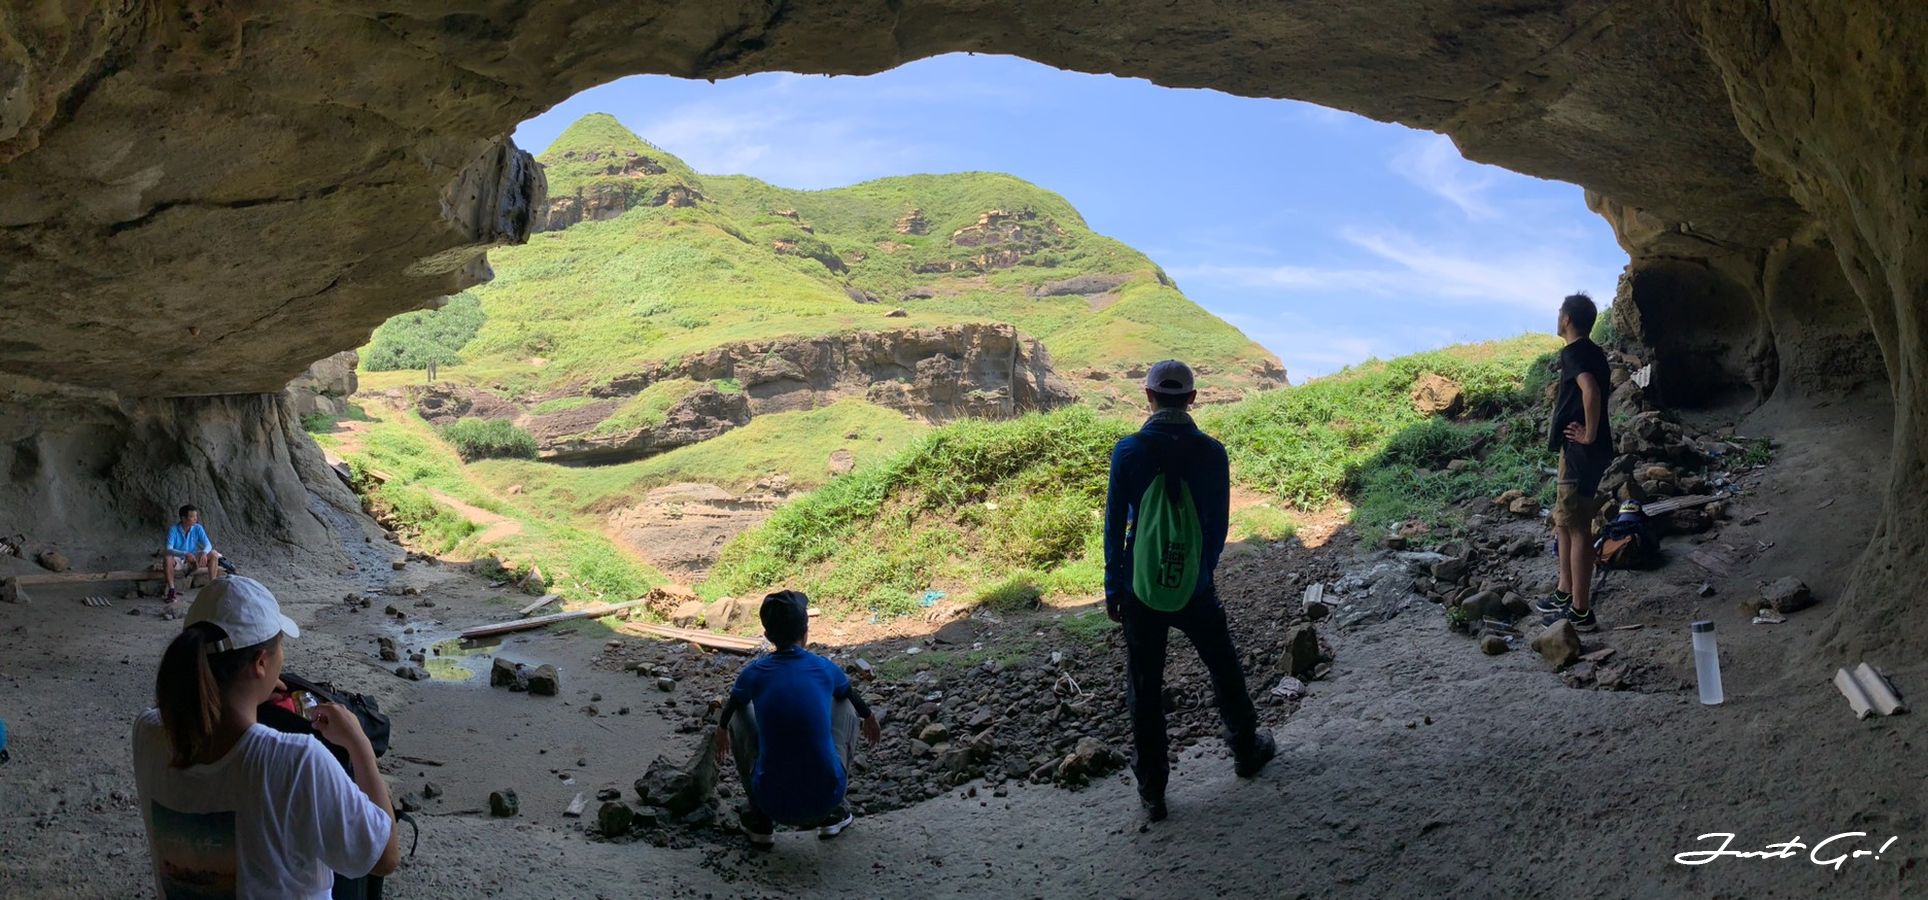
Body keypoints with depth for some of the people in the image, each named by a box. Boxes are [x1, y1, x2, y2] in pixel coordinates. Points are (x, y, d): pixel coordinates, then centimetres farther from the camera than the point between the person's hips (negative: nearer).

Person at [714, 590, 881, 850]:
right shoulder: (826, 669, -1)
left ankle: (761, 821, 23)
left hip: (773, 803, 0)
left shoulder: (754, 673, -1)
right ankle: (831, 814, 23)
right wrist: (869, 718, 47)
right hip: (826, 797, 0)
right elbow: (852, 696, 24)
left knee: (739, 713, 20)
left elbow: (731, 705, 23)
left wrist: (722, 728, 46)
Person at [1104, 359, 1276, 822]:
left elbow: (1115, 524, -7)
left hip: (1140, 588, -1)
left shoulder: (1129, 451, -11)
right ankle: (1246, 749, 41)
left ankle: (1152, 788, 15)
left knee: (1145, 686, 9)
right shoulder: (1211, 453, -7)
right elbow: (1219, 523, 1)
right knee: (1224, 669, 23)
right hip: (1194, 587, 1)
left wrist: (1113, 588, 3)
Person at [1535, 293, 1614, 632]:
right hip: (1581, 449, 10)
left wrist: (1590, 435, -23)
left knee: (1577, 527, -7)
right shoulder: (1593, 352, 15)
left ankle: (1581, 612, -3)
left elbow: (1591, 391, -31)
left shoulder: (1573, 353, -15)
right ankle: (1566, 593, 28)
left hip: (1581, 450, -10)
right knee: (1564, 520, 19)